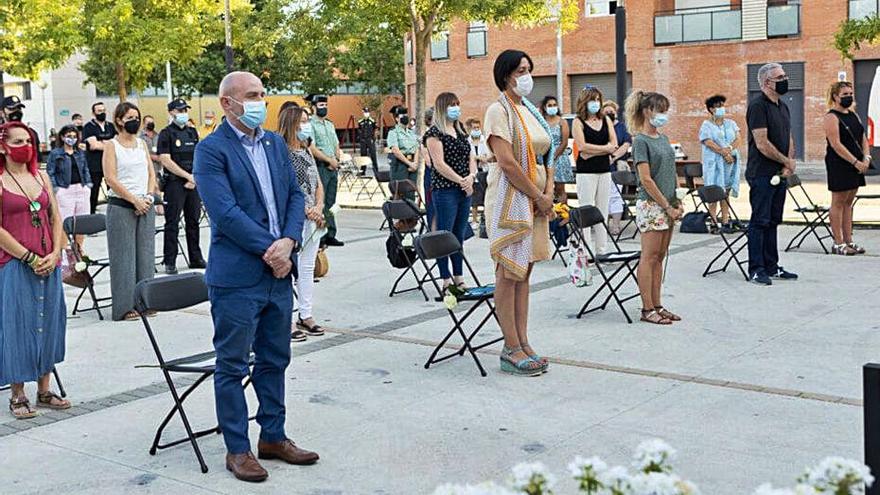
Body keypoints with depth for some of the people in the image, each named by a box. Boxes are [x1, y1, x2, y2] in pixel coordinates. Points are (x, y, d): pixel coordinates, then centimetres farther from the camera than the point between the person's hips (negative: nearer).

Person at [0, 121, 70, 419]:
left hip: (48, 264, 5)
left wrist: (55, 254, -3)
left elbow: (56, 218, 10)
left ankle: (44, 391, 20)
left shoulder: (40, 176, 11)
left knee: (47, 323, 9)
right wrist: (30, 258, -14)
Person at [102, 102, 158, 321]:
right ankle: (125, 306, 3)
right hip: (121, 206, -5)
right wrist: (135, 200, -13)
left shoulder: (142, 144, 14)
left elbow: (151, 174, 13)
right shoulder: (111, 145, -3)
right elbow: (111, 179, -10)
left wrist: (148, 197, -4)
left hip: (145, 205, 5)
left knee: (145, 253, 6)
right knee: (124, 256, -2)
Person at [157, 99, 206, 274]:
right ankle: (169, 262, 1)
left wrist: (195, 178, -2)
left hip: (193, 183, 5)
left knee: (193, 221, 10)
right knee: (172, 224, -3)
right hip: (174, 183, -5)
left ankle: (196, 259, 18)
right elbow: (166, 161, -10)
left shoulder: (192, 132, 14)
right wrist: (188, 176, -12)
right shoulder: (166, 134, -3)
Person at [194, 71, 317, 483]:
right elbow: (226, 212, -18)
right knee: (233, 365, 5)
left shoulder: (276, 144, 12)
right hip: (237, 276, -7)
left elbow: (295, 195, 9)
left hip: (278, 271, 7)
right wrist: (270, 248, -16)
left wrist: (288, 241, -8)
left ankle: (273, 436, 29)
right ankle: (237, 449, 15)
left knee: (275, 359, 16)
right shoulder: (211, 150, -10)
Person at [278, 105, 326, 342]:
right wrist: (306, 211, -17)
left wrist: (319, 207, -2)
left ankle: (306, 316, 23)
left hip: (312, 219, 8)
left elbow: (318, 184, 16)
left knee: (308, 269, 13)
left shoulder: (307, 153, 14)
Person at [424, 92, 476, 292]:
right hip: (445, 191, -7)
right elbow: (439, 164, -13)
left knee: (459, 235, 11)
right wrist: (461, 181, -13)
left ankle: (459, 279, 18)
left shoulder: (460, 131, 16)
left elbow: (471, 157, 15)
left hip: (465, 190, 7)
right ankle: (446, 281, 3)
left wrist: (471, 176, -4)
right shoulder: (434, 133, -7)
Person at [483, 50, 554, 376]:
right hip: (511, 199, -8)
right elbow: (508, 162, -17)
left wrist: (549, 193, -1)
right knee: (509, 273, -3)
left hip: (536, 200, 8)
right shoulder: (499, 110, -9)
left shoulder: (531, 111, 16)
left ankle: (522, 343, 16)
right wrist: (538, 196, -12)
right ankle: (512, 350, 1)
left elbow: (546, 154, 15)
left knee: (524, 272, 10)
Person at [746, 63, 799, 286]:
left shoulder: (782, 107, 15)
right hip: (761, 174, -9)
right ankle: (756, 269, 1)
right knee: (759, 221, -4)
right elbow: (762, 144, -19)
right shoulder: (758, 106, -13)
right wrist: (786, 161, -9)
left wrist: (789, 163, 0)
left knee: (773, 221, 13)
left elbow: (789, 138, 18)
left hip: (779, 175, 9)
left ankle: (771, 267, 19)